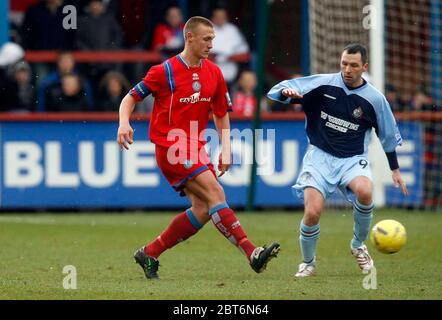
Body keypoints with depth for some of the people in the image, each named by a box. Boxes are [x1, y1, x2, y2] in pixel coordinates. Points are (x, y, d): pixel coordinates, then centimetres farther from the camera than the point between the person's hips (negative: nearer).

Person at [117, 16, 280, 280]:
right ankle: (252, 253, -30)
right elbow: (130, 98, -1)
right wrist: (124, 123, -20)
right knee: (215, 193, -21)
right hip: (171, 148, -7)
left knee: (203, 210, -2)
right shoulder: (164, 72, -8)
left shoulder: (214, 73, 8)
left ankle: (149, 254, 12)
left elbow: (221, 114, 18)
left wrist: (226, 149, 7)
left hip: (196, 149, 7)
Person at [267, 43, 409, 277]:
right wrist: (286, 92, -30)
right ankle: (308, 262, 11)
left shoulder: (375, 99, -1)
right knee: (312, 212, -19)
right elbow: (281, 90, -5)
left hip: (353, 159, 1)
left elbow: (389, 136, 13)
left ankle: (358, 246, -3)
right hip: (319, 155, -1)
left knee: (364, 191, -32)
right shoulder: (323, 83, -5)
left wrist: (395, 170, 15)